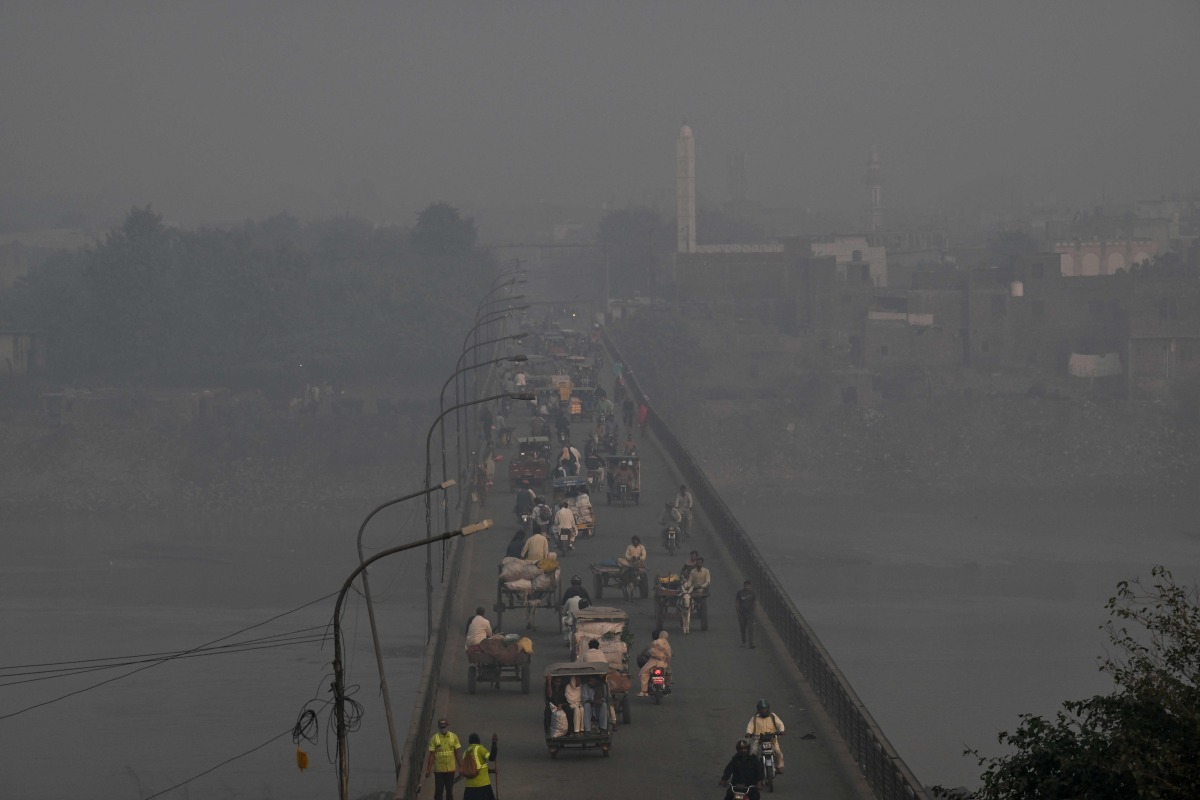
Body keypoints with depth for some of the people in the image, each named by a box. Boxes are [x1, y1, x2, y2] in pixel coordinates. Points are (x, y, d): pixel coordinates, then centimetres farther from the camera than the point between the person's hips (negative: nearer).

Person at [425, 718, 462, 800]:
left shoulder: (454, 737, 1)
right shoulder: (434, 738, -5)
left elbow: (458, 753, 6)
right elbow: (431, 755, -3)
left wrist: (461, 766, 4)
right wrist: (428, 770, -6)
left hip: (451, 769, 2)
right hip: (439, 770, -2)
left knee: (450, 791, 10)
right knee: (438, 791, 1)